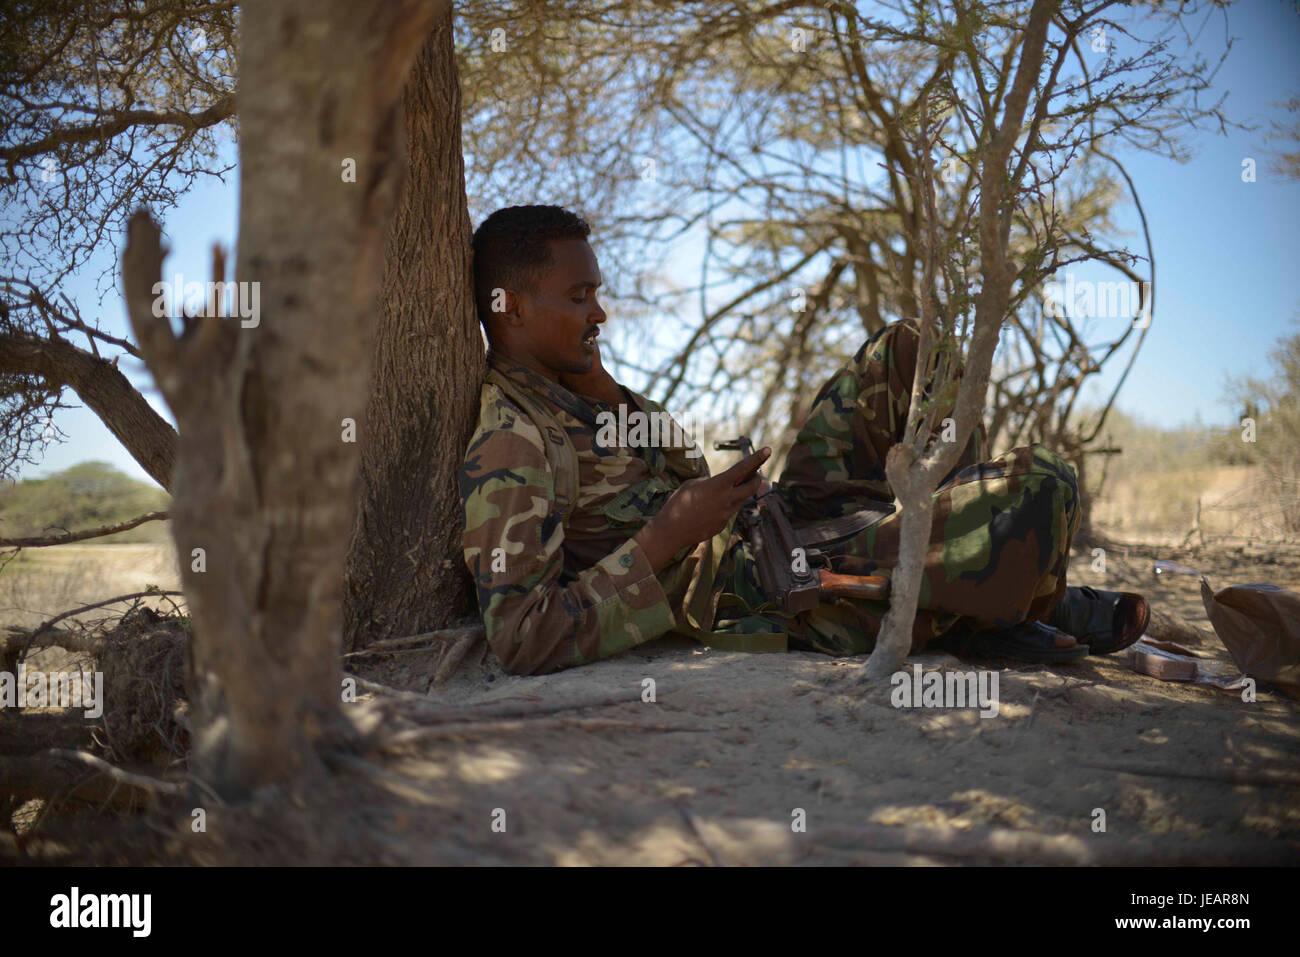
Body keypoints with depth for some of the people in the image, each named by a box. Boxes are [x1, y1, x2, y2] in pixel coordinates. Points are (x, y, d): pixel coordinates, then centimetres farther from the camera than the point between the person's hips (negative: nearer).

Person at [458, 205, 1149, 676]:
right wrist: (669, 536, -25)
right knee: (1041, 486, -21)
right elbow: (519, 641, -29)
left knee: (907, 353, 14)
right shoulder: (507, 448, -20)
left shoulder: (556, 390, 14)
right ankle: (1019, 610, 14)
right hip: (784, 607, -11)